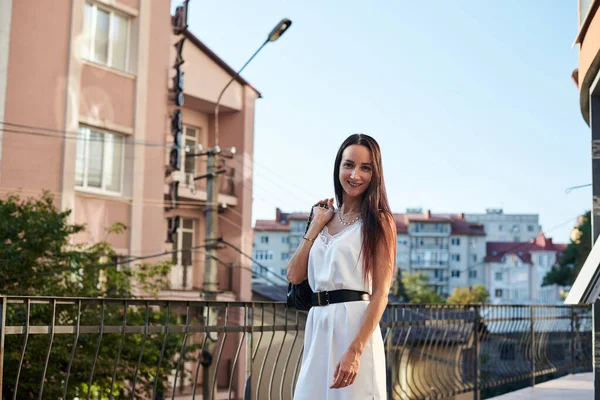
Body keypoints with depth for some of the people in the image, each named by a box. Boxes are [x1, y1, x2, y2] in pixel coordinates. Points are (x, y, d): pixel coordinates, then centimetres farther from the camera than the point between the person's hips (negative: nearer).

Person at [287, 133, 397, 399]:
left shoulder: (378, 222, -3)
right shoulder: (326, 218, 14)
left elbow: (380, 294, -11)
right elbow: (294, 275, 5)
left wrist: (355, 351, -20)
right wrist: (316, 225, 4)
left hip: (355, 325, -5)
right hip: (318, 327, 6)